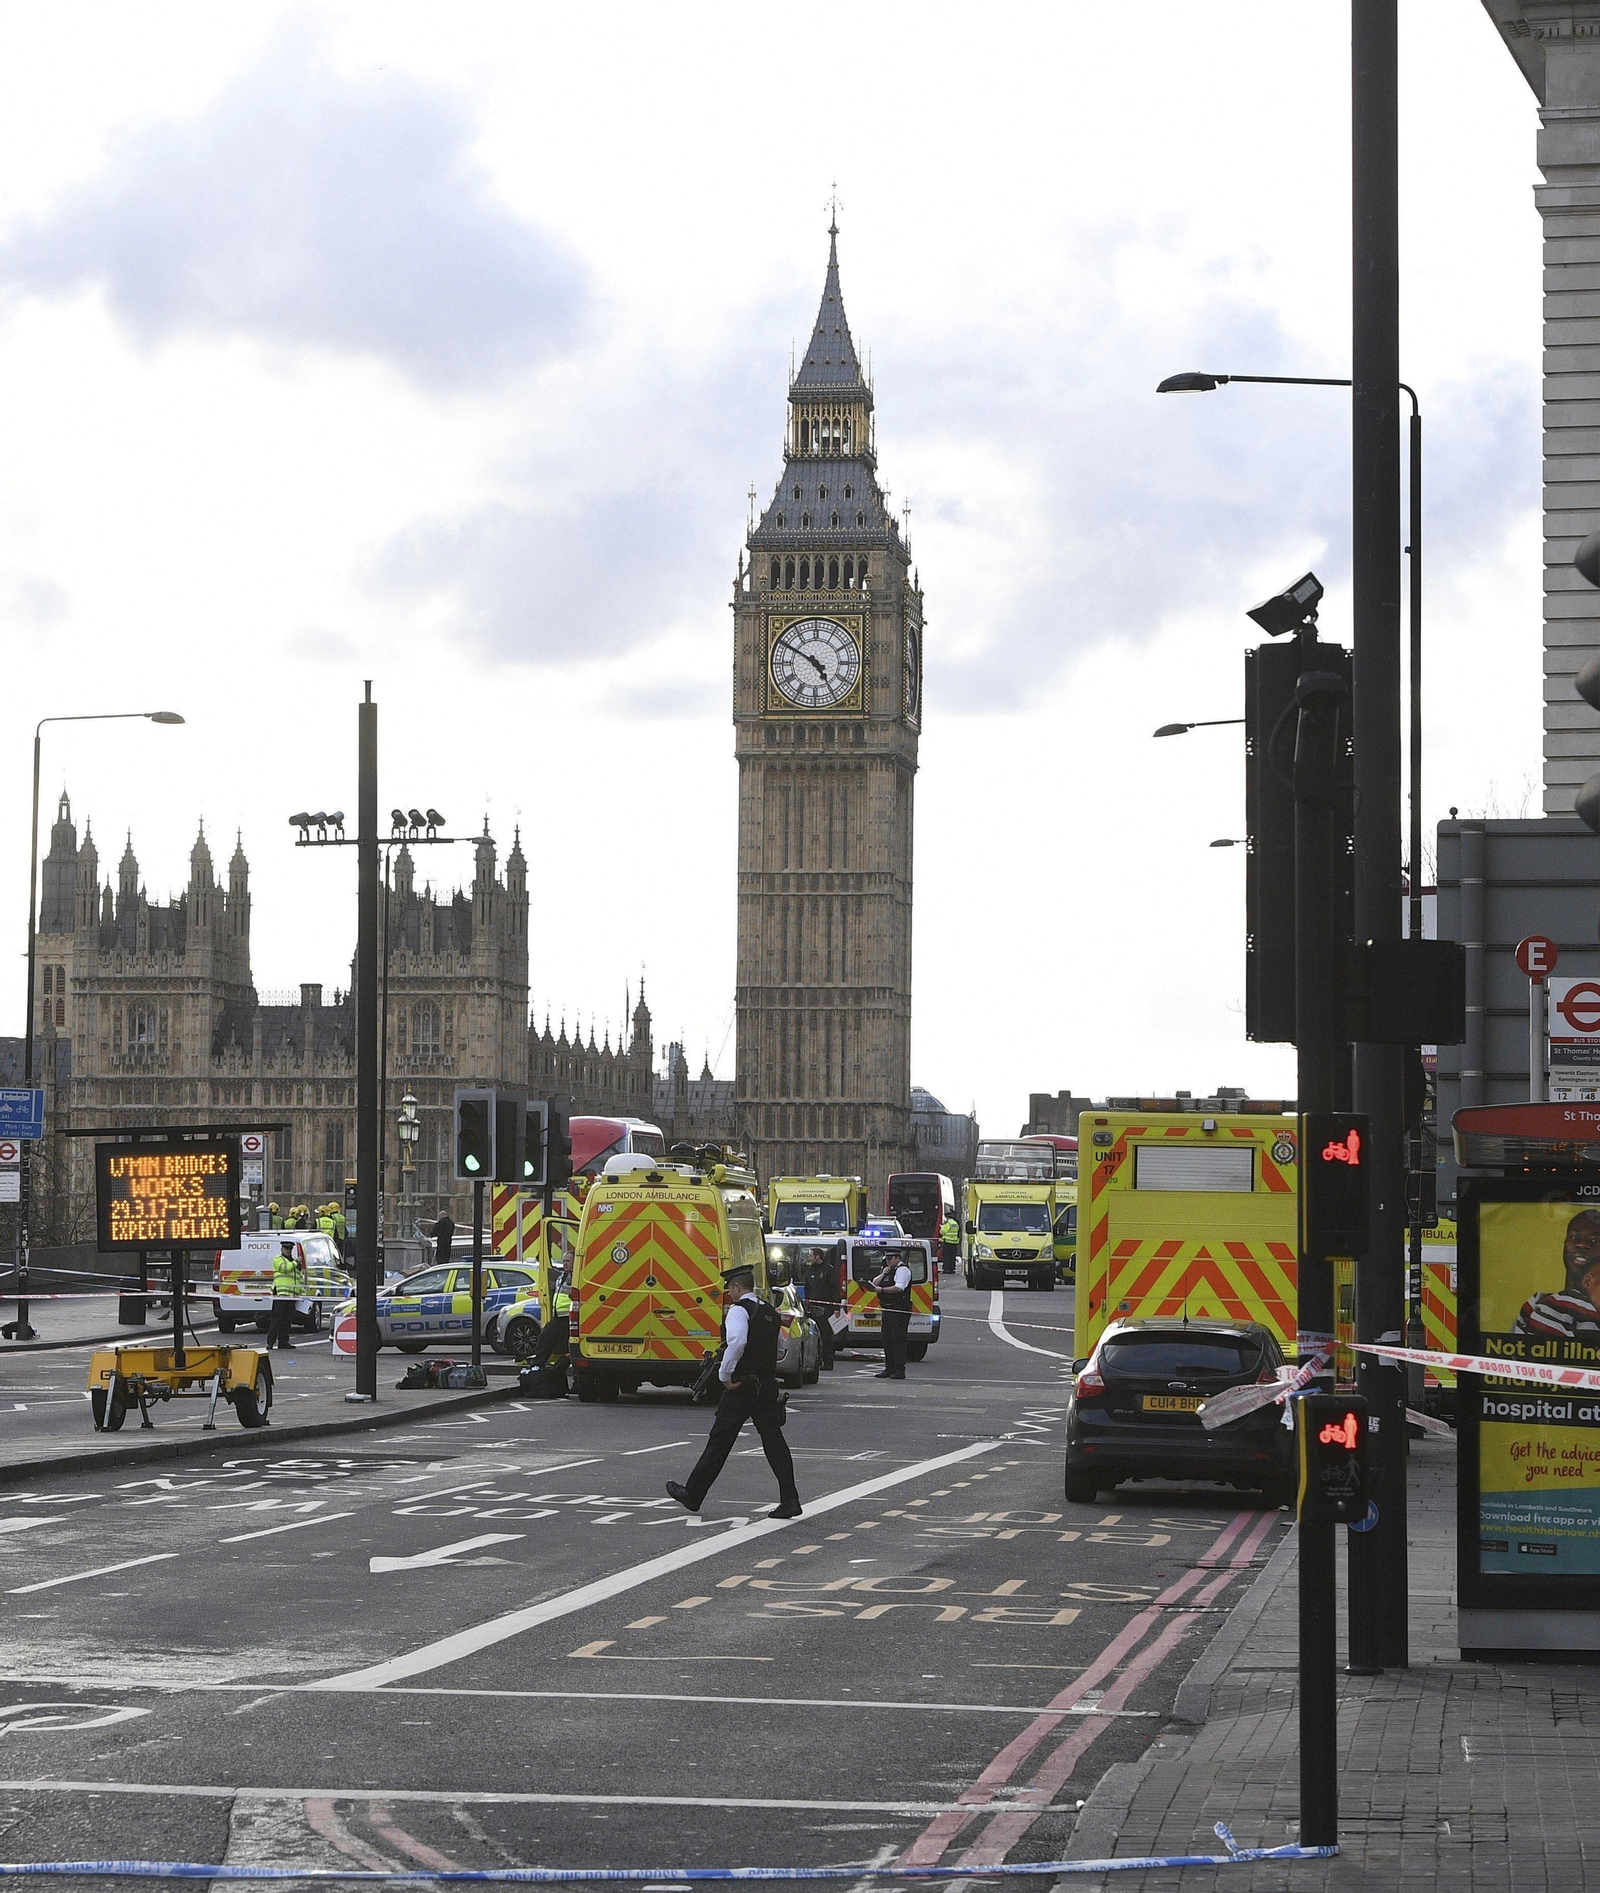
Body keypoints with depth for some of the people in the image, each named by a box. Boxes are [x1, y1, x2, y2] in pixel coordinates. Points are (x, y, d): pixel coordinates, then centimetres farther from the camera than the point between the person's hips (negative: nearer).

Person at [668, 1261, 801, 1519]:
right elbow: (778, 1350, 24)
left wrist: (725, 1375, -19)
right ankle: (789, 1500, -6)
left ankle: (693, 1495, 14)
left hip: (741, 1388, -7)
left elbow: (737, 1343, -28)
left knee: (719, 1441, 3)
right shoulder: (769, 1312, 14)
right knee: (773, 1440, 4)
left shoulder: (739, 1310, -11)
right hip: (767, 1386, 7)